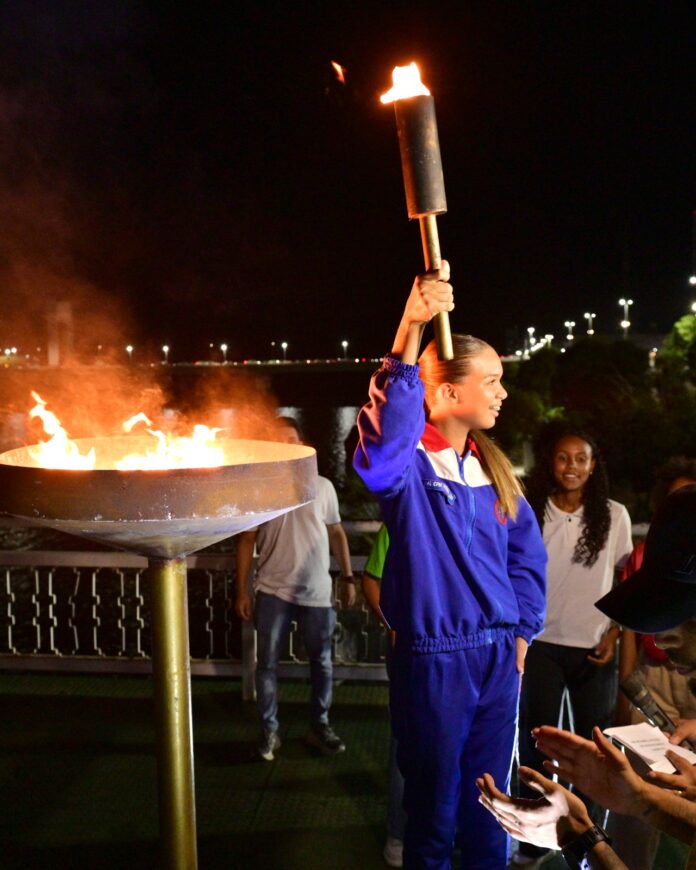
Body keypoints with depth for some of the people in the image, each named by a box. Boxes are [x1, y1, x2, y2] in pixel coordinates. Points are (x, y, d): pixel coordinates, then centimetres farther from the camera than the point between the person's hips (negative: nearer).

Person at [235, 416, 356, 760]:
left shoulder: (322, 486, 3)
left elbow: (336, 533, 8)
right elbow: (247, 540, 0)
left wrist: (348, 578, 4)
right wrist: (242, 591, -3)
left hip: (317, 591, 2)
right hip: (273, 591, -1)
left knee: (322, 663, 12)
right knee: (267, 664, 6)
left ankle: (319, 726, 28)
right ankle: (269, 731, 20)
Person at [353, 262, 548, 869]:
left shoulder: (493, 467, 5)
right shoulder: (408, 465, -14)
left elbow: (527, 551, 14)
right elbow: (385, 431, -38)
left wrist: (522, 631, 8)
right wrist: (410, 330, -46)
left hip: (499, 658, 6)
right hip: (434, 659, -5)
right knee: (434, 810, 12)